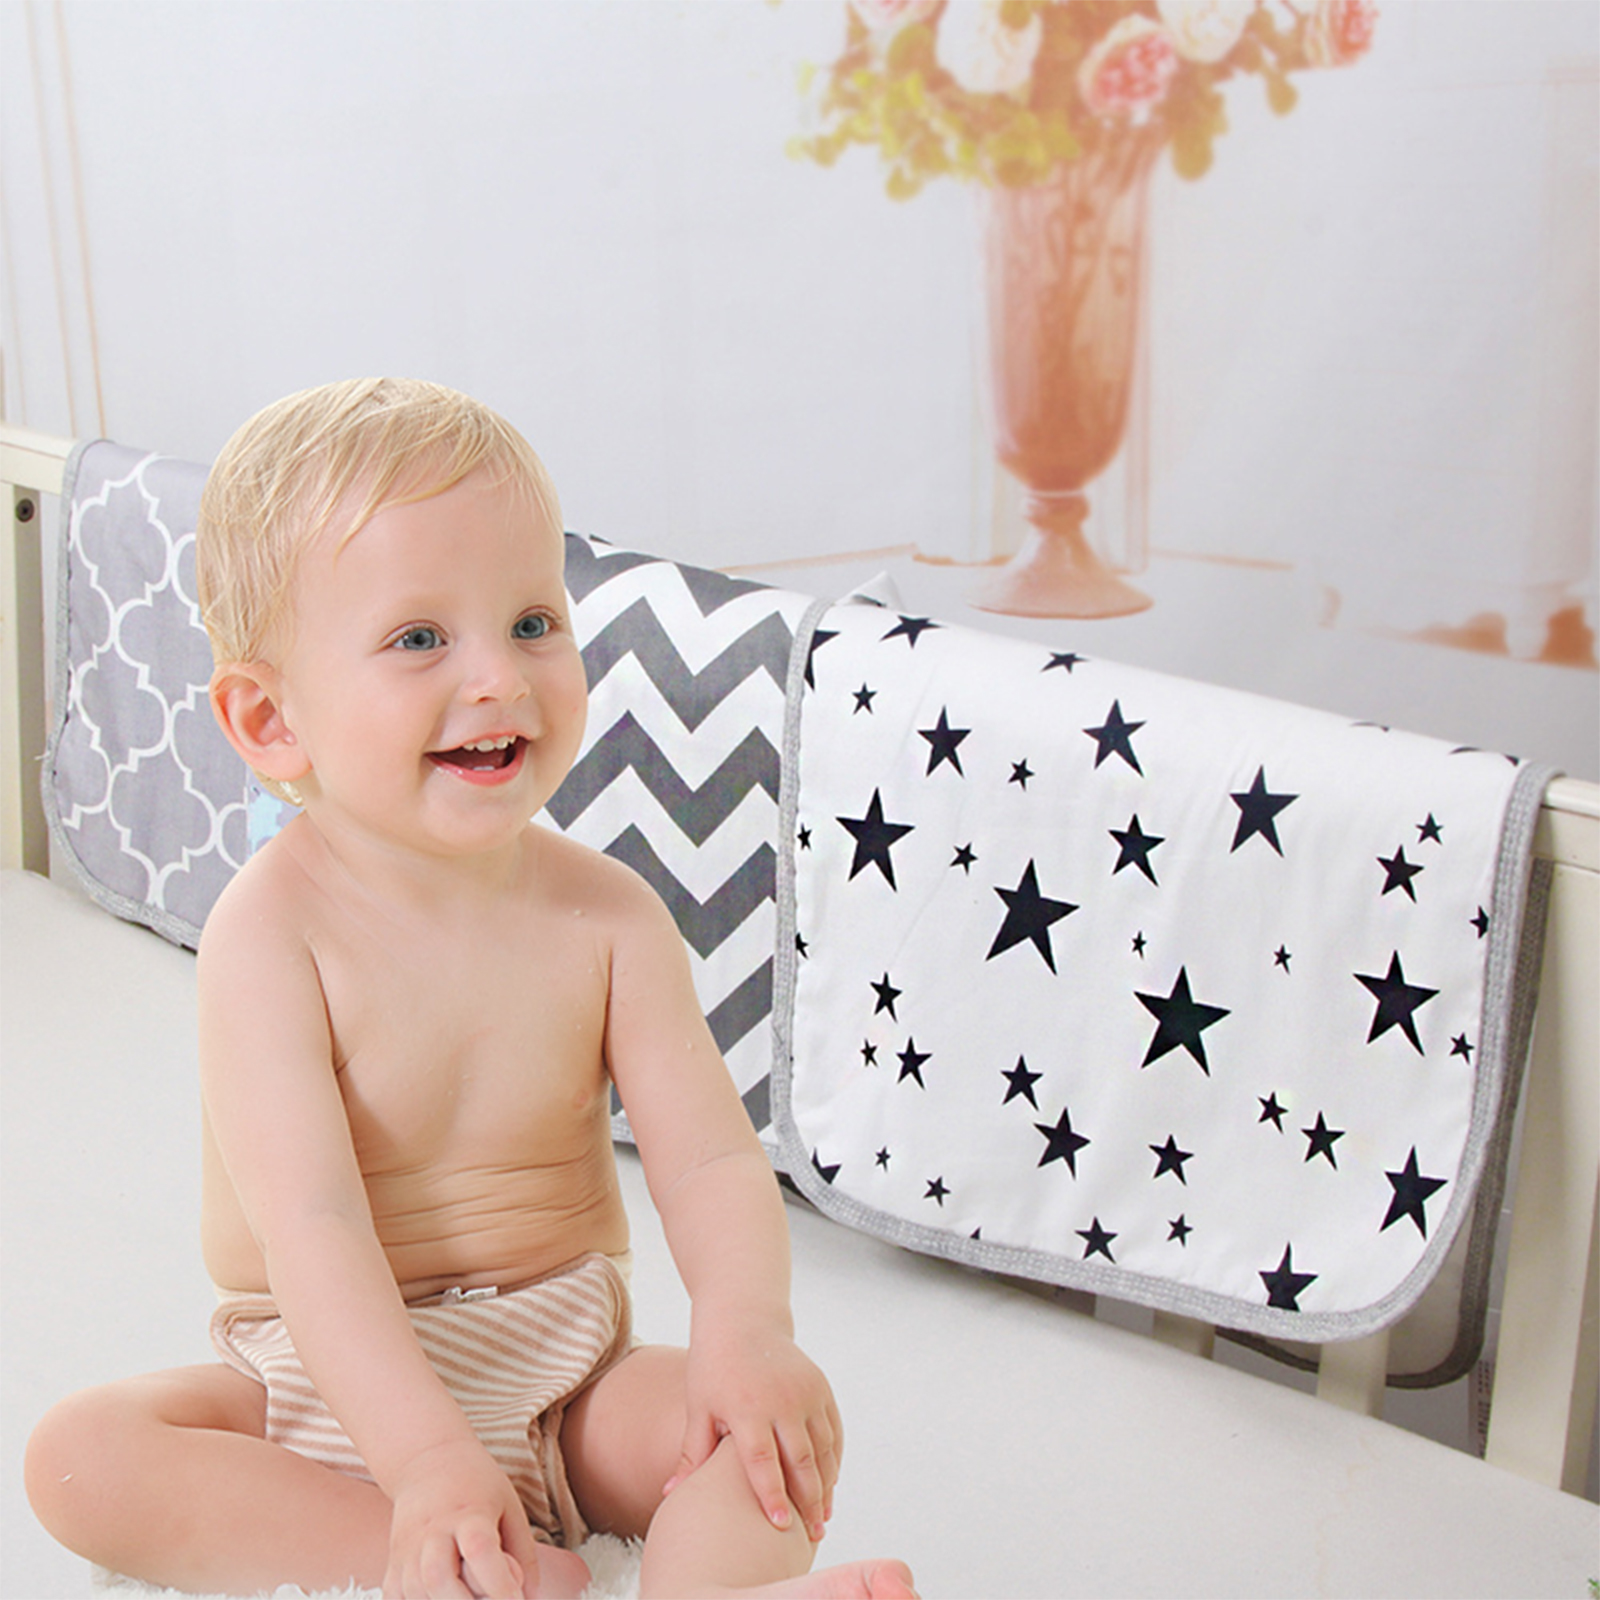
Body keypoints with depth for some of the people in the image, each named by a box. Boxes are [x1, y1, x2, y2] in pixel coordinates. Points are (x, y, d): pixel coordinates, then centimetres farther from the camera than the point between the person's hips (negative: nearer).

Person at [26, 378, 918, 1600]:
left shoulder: (605, 914, -8)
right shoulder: (274, 932, -18)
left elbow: (710, 1154, -13)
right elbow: (309, 1220, -27)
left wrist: (745, 1327, -33)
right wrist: (425, 1458, -38)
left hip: (558, 1377, 2)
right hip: (330, 1386, -1)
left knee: (783, 1418, -19)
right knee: (80, 1457, -24)